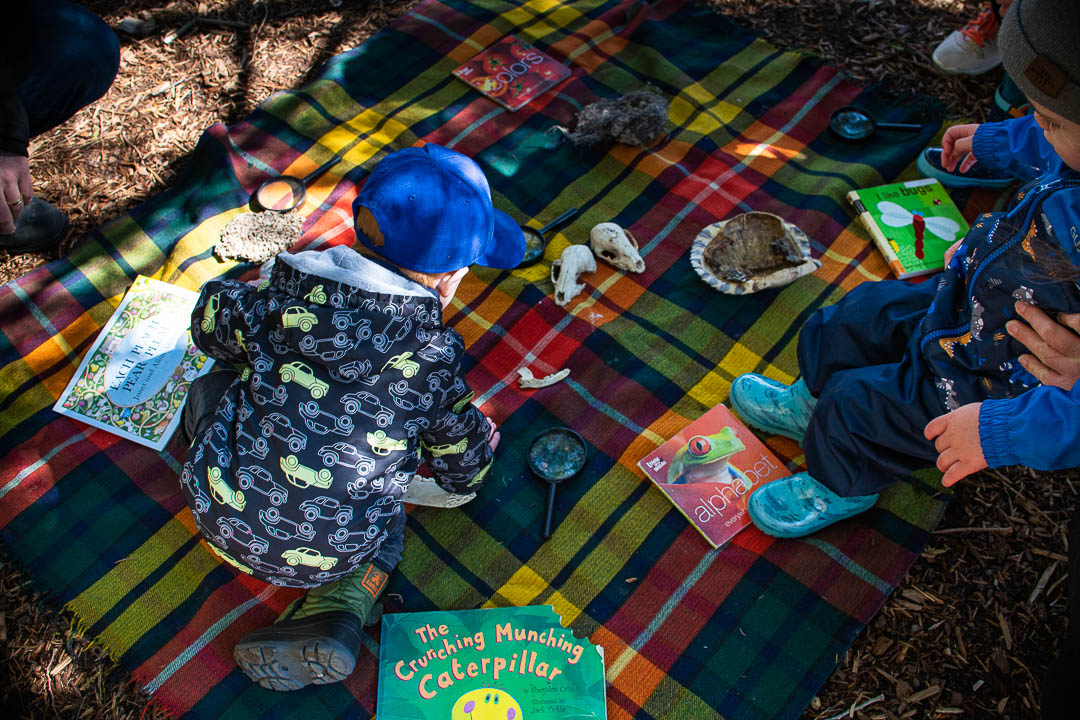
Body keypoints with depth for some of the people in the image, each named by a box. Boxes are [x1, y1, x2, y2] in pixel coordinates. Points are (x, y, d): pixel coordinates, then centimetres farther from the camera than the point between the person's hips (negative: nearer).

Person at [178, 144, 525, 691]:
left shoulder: (274, 303, -10)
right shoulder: (431, 358, -15)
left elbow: (209, 322, 13)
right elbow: (464, 468, 0)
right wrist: (480, 440, 24)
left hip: (222, 521, 4)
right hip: (328, 555, -3)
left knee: (209, 391, 22)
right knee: (387, 510, 30)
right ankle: (337, 615, 9)